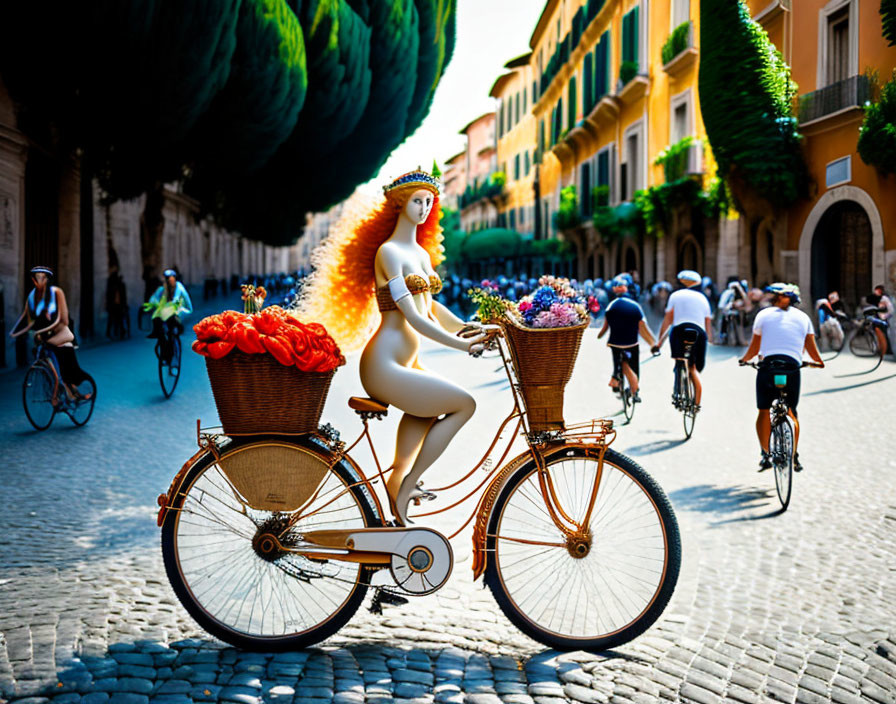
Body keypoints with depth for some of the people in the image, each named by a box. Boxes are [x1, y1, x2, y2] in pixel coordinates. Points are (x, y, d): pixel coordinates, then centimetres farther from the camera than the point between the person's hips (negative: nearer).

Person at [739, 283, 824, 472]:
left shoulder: (763, 314, 12)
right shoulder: (803, 317, 16)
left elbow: (754, 348, 14)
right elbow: (811, 349, 15)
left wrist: (744, 359, 32)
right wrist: (819, 362, 34)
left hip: (768, 366, -1)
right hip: (793, 368, 1)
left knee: (764, 411, 8)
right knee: (791, 413, 14)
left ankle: (765, 454, 0)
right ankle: (794, 457, 10)